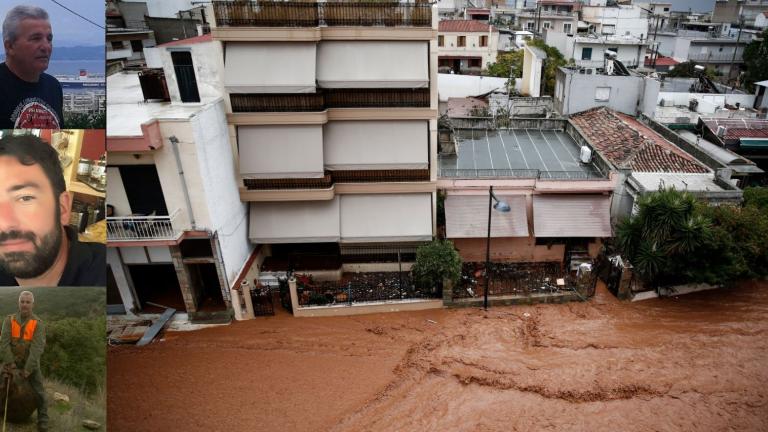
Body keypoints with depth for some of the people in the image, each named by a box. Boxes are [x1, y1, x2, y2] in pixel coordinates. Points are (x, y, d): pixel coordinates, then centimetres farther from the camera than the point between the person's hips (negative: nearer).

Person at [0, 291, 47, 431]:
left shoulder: (38, 324, -16)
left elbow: (37, 348, -22)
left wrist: (28, 369, -26)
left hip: (31, 364, -2)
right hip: (12, 363, 2)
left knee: (38, 392, -4)